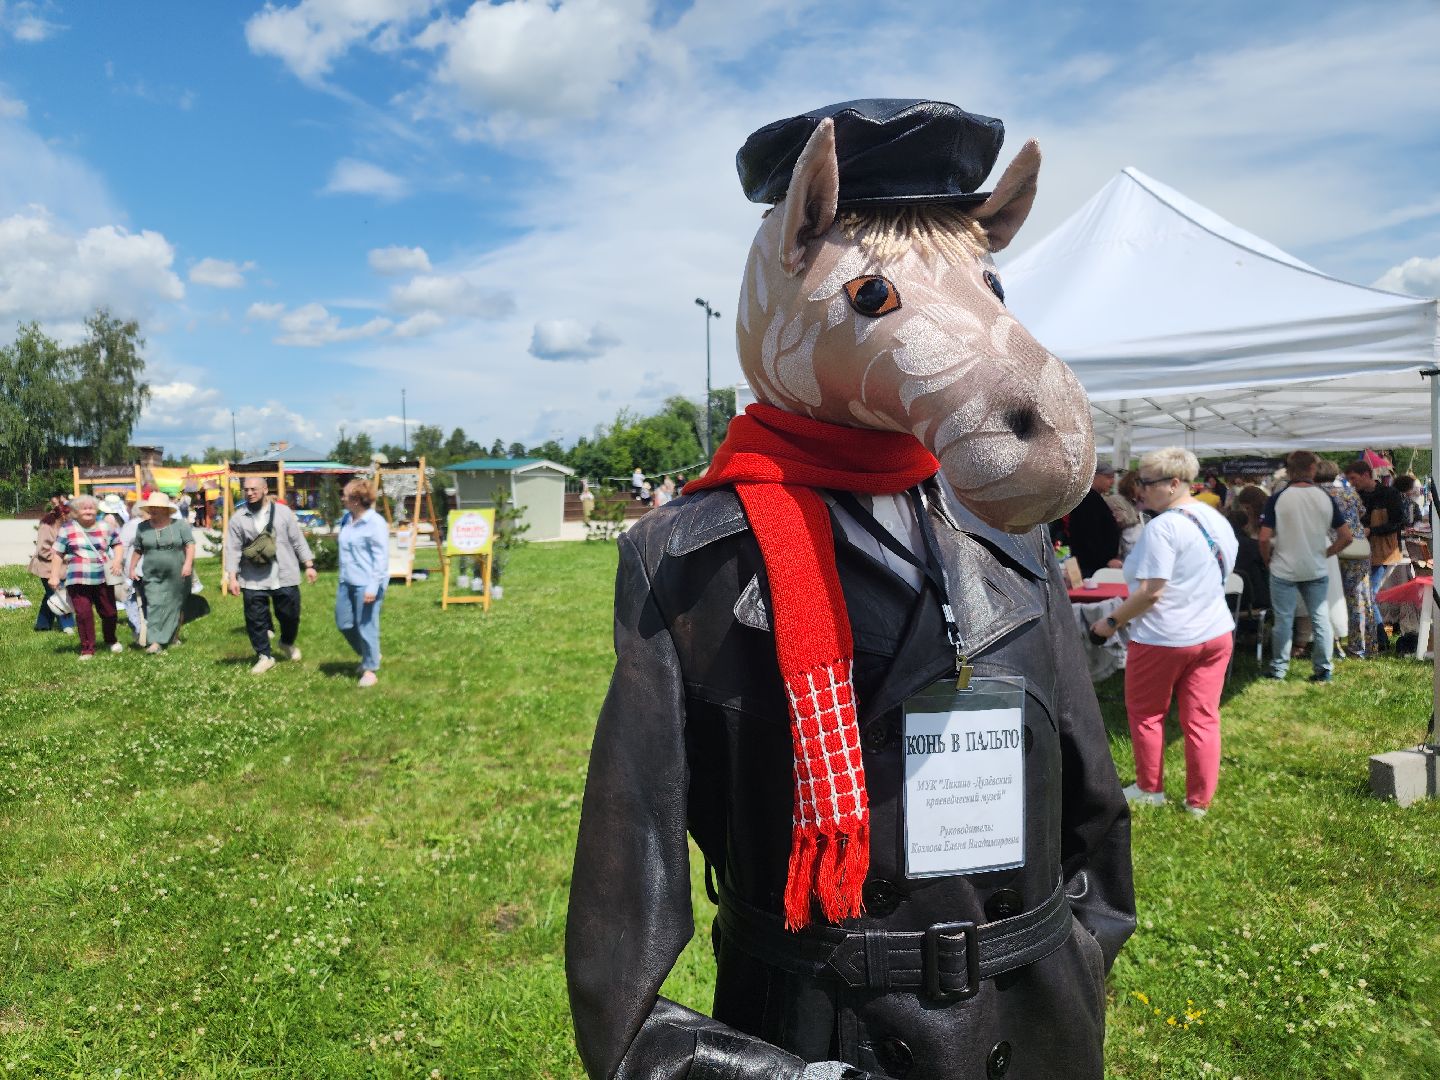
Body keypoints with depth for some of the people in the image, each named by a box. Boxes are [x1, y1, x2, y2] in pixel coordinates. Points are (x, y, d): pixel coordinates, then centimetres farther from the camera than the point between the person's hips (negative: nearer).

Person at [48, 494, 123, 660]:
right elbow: (57, 554, 3)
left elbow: (117, 543, 20)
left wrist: (117, 560, 2)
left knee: (109, 612, 7)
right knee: (83, 614, -6)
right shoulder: (67, 530, 3)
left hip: (103, 579, 2)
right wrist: (54, 576, -4)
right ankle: (87, 649, 4)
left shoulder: (105, 527, 9)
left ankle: (111, 641, 33)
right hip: (77, 580, -2)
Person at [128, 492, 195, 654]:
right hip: (153, 576, 2)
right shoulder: (143, 528, 7)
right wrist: (132, 568, 12)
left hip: (177, 576, -1)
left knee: (174, 606, 7)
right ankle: (155, 641, -16)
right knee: (154, 605, -10)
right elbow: (137, 550, 16)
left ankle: (171, 639, 22)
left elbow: (190, 544, -7)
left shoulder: (180, 524, -2)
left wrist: (188, 563, -18)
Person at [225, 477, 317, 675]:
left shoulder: (283, 511, 0)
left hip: (285, 577, 0)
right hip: (253, 581, 0)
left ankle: (287, 643, 38)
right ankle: (264, 656, 18)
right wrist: (232, 577, -7)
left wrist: (309, 565, 2)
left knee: (290, 615, 9)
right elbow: (233, 549, 0)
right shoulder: (238, 518, 0)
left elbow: (298, 540, 4)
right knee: (255, 620, 2)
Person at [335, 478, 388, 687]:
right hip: (347, 582, 9)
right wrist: (343, 577, 21)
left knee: (366, 627, 0)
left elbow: (381, 558, -17)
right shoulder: (347, 519, 8)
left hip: (366, 584, -8)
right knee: (344, 623, 15)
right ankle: (367, 655, 35)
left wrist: (373, 587, -20)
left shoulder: (375, 523, -16)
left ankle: (370, 669, 15)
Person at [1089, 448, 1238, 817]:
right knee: (1203, 719, 10)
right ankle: (1199, 802, 18)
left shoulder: (1163, 527, -21)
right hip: (1215, 633, 8)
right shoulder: (1218, 520, 6)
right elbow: (1222, 573, 16)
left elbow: (1150, 593, -23)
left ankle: (1150, 789, 25)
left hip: (1165, 638, -7)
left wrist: (1111, 621, -12)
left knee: (1145, 713, 12)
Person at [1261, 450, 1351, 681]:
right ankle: (1323, 670, 18)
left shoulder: (1278, 498, -11)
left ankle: (1278, 669, 16)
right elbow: (1345, 536, -2)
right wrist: (1325, 553, 10)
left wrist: (1268, 560, 3)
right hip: (1317, 571, 2)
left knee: (1283, 621, 7)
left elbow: (1264, 538, -14)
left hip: (1284, 570, -2)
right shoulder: (1326, 497, -3)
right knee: (1320, 619, 11)